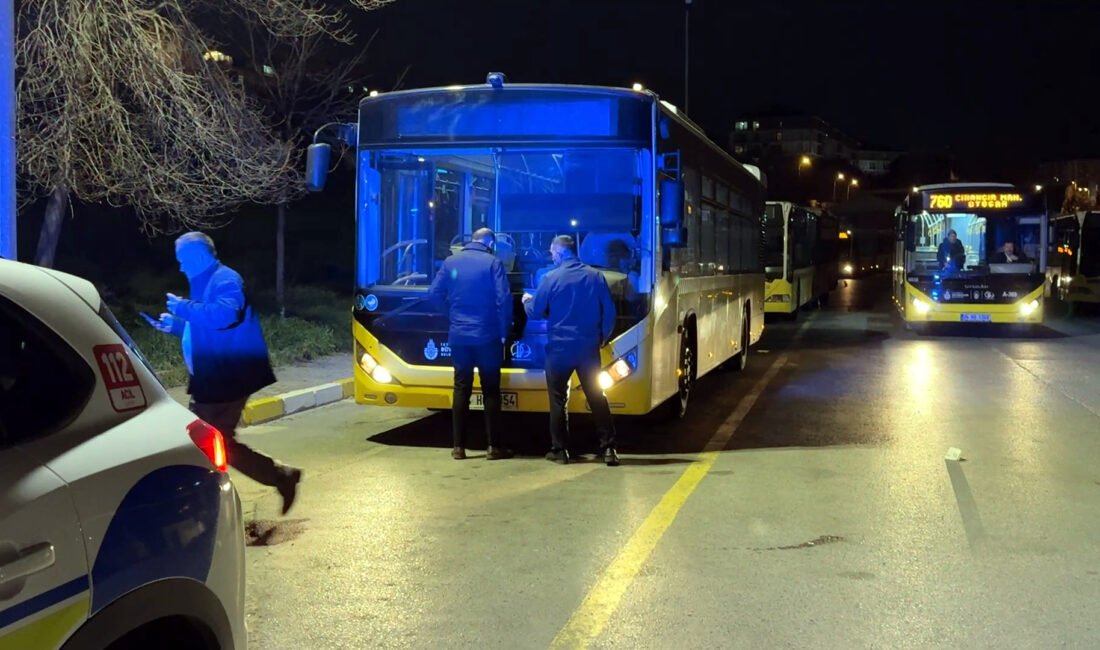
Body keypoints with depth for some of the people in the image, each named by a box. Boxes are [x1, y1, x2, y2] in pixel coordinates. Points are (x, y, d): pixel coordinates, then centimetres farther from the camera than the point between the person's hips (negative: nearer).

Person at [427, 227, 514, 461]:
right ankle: (494, 447, 6)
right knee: (490, 390, 5)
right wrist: (503, 332, -2)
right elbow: (504, 299, -12)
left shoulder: (451, 262, 4)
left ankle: (459, 447, 9)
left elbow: (434, 294, 7)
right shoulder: (493, 263, -7)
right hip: (487, 336, -3)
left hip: (458, 336, 3)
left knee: (461, 388, 9)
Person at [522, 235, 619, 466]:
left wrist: (527, 300, 21)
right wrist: (603, 338, 18)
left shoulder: (552, 278, -8)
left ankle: (559, 450, 10)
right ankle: (608, 448, 5)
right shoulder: (595, 276, 1)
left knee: (558, 400, 8)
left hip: (559, 348, -3)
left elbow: (535, 312, -1)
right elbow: (609, 312, 4)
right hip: (589, 348, 3)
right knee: (597, 398, 8)